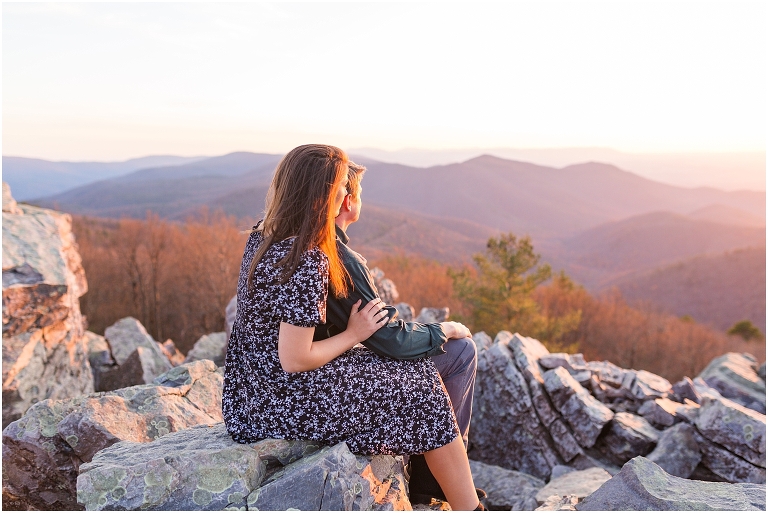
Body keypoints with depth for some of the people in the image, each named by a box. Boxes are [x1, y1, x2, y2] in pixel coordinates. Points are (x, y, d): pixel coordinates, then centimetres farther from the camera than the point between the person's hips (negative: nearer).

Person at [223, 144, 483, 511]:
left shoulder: (262, 236, 1)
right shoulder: (308, 260, -27)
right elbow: (295, 360, -25)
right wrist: (354, 334, -11)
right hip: (286, 402, -9)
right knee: (423, 388, 4)